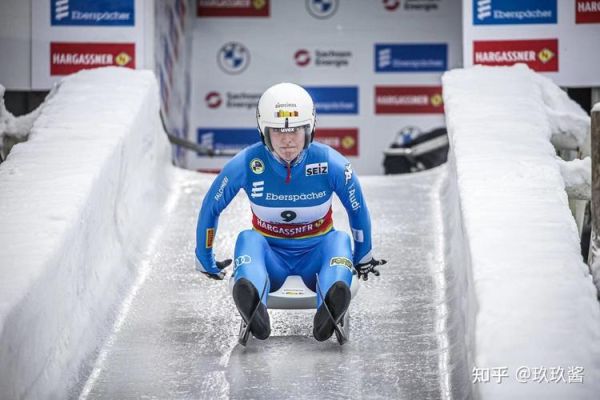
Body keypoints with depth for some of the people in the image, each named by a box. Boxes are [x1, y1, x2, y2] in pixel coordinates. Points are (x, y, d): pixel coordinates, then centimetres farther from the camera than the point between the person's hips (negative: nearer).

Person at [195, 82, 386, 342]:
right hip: (270, 254, 0)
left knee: (340, 240, -33)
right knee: (248, 239, -34)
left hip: (315, 254, 0)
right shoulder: (247, 164, -15)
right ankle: (253, 309, -66)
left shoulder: (331, 164, -14)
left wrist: (363, 258, 17)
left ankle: (330, 309, -65)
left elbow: (358, 211, 4)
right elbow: (210, 209, 1)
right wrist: (204, 260, 10)